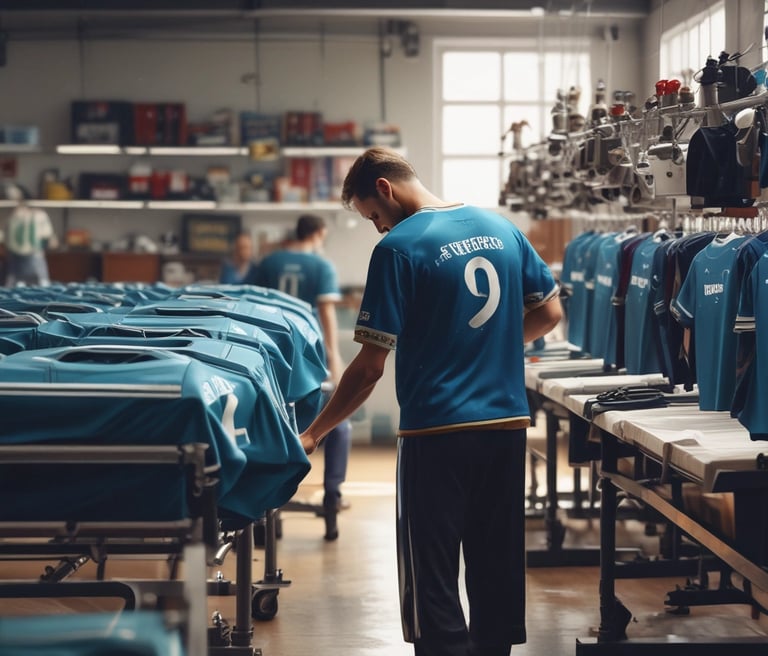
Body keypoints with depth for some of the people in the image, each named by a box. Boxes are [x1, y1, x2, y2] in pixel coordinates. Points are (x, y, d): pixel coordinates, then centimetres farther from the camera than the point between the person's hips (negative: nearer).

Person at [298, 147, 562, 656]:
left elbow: (369, 368, -12)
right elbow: (550, 312, 15)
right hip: (508, 426, 6)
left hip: (437, 433, -6)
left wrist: (314, 434, -5)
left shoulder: (399, 248, -11)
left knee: (433, 585, 1)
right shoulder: (502, 229, 7)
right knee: (497, 572, 16)